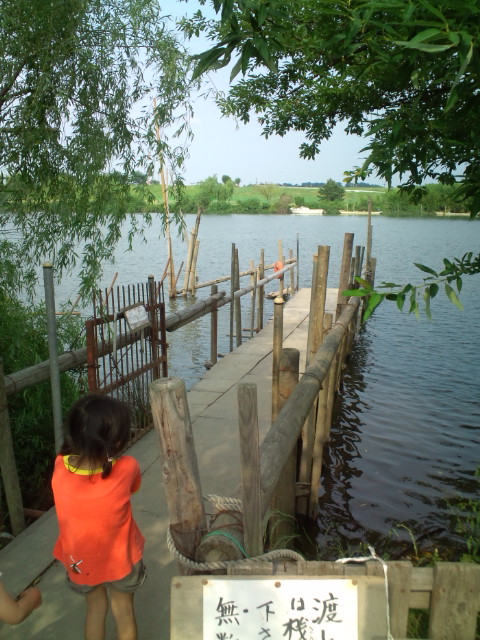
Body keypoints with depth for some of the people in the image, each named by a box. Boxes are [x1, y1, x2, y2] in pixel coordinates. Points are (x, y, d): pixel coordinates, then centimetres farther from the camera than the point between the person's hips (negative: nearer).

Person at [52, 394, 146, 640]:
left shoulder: (60, 466, -27)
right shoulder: (126, 468, -32)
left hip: (79, 560, 2)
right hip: (120, 559, -2)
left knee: (95, 609, 29)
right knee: (124, 613, 25)